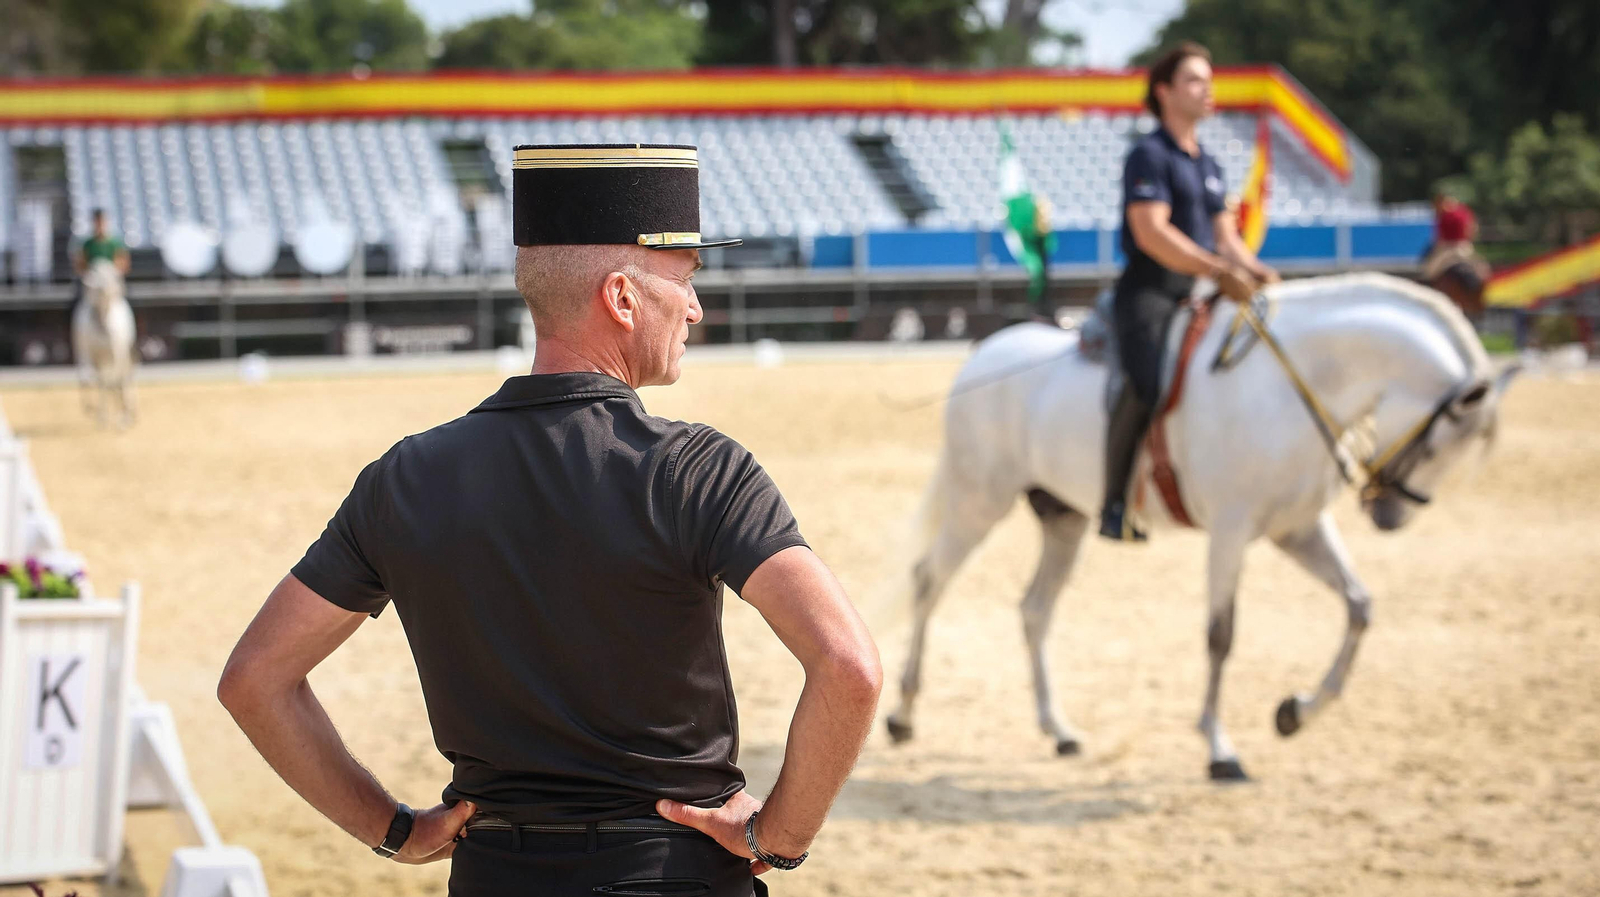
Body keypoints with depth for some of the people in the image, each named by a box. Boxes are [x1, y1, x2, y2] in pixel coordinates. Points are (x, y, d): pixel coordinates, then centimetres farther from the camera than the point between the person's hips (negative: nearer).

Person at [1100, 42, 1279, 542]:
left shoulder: (1208, 165, 21)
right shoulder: (1150, 155, -6)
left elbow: (1224, 235, 21)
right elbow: (1151, 234, -17)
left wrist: (1254, 270, 0)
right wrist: (1219, 271, -23)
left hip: (1197, 295, 9)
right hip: (1149, 293, -9)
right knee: (1147, 383, -30)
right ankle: (1115, 503, -24)